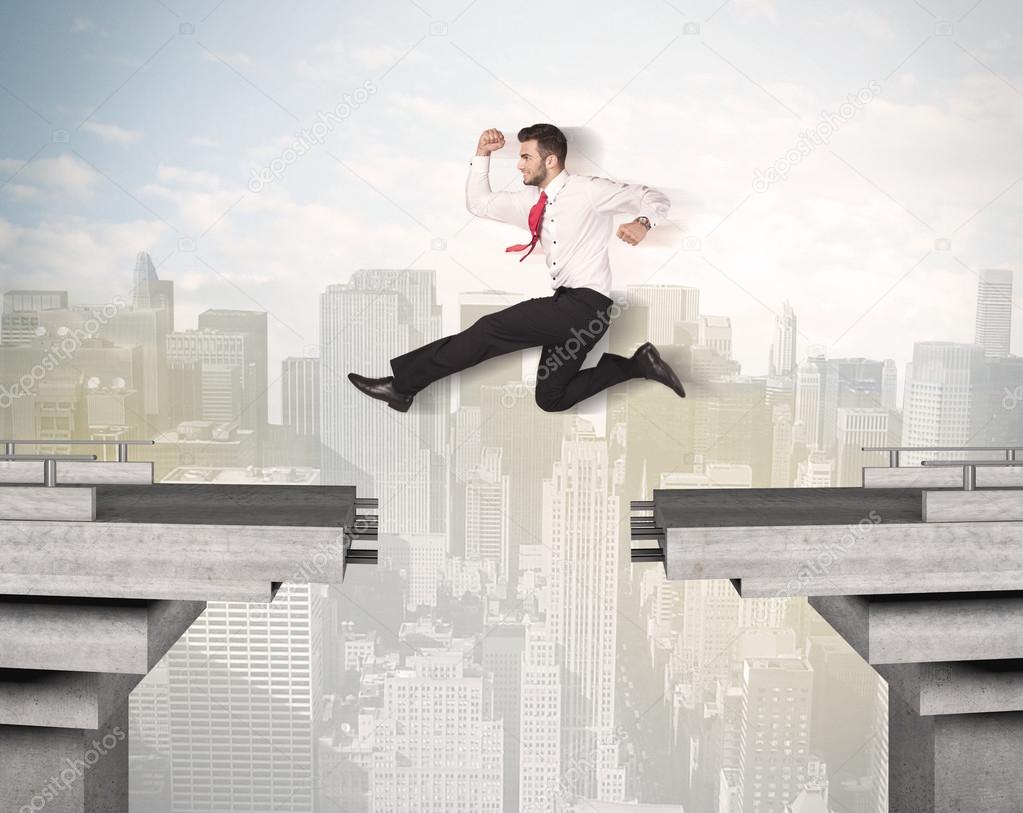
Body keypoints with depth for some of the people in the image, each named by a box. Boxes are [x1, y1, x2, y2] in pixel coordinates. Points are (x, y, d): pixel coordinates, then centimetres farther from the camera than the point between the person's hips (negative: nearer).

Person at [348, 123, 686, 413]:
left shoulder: (587, 190, -6)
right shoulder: (531, 201, 15)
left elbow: (654, 198, -5)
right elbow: (478, 203, 22)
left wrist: (642, 223, -27)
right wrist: (482, 155, 12)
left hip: (586, 305, -9)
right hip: (566, 308, 9)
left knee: (493, 328, -15)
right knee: (551, 399, 10)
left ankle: (402, 383, -9)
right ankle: (636, 364, 12)